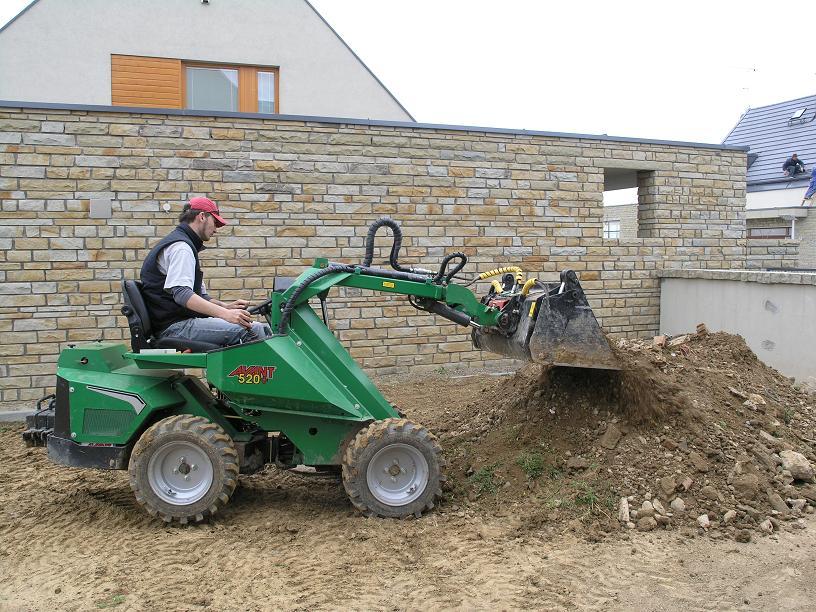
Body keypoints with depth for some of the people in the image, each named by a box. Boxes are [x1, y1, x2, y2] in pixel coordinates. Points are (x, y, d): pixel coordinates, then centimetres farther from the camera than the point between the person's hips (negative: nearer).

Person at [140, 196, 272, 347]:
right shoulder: (180, 247, -9)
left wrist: (226, 307, 10)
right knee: (254, 331, -26)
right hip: (175, 326, -11)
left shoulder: (184, 245, 27)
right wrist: (225, 313, -32)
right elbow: (181, 294, -24)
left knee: (262, 329, -3)